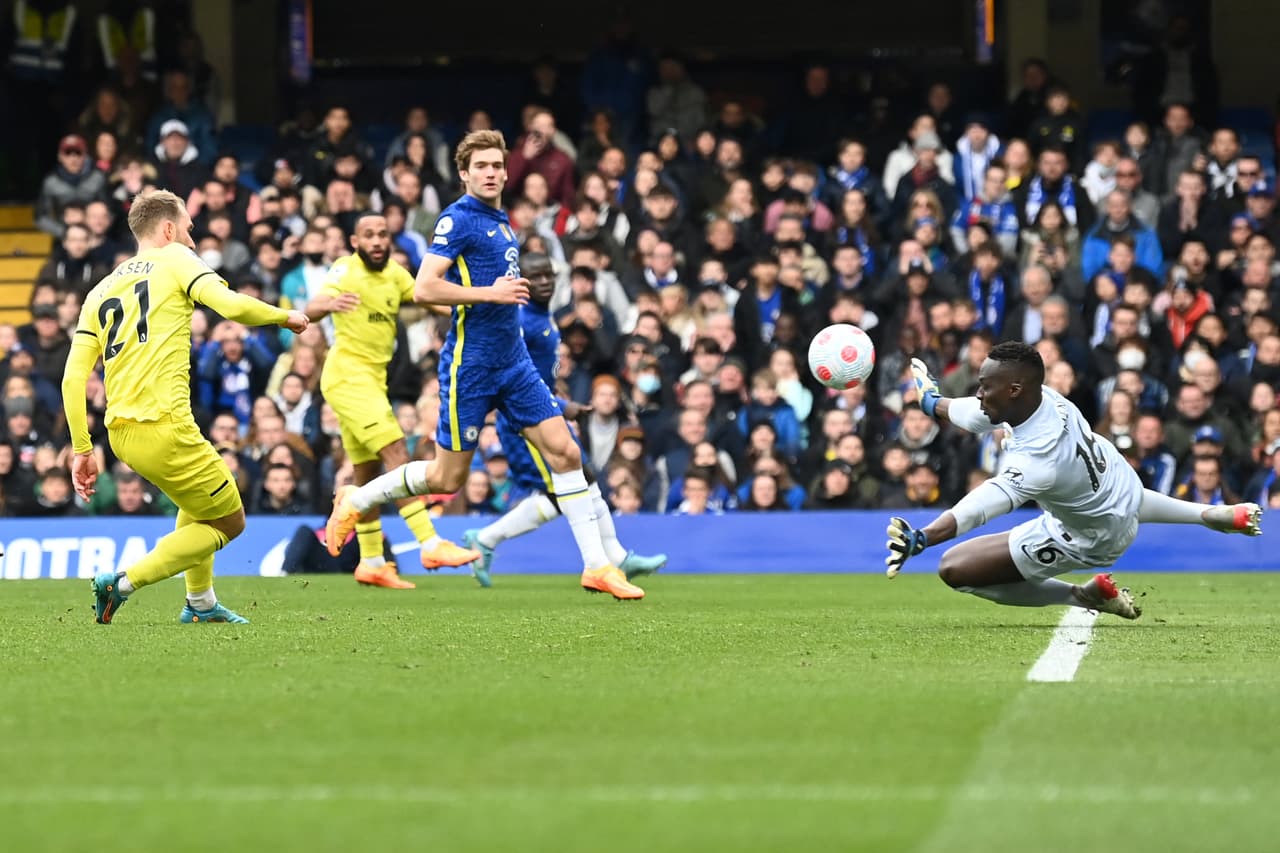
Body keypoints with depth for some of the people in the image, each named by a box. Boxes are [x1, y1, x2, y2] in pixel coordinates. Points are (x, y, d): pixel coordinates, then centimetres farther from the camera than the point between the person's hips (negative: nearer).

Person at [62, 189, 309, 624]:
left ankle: (200, 602, 33)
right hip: (164, 426, -7)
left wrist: (82, 450, 12)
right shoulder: (174, 260, 3)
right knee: (229, 521, 7)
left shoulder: (101, 291, 18)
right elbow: (231, 305, -14)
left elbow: (73, 377, 10)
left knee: (200, 502, 32)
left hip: (121, 432, 7)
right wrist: (285, 316, 4)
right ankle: (124, 582, -6)